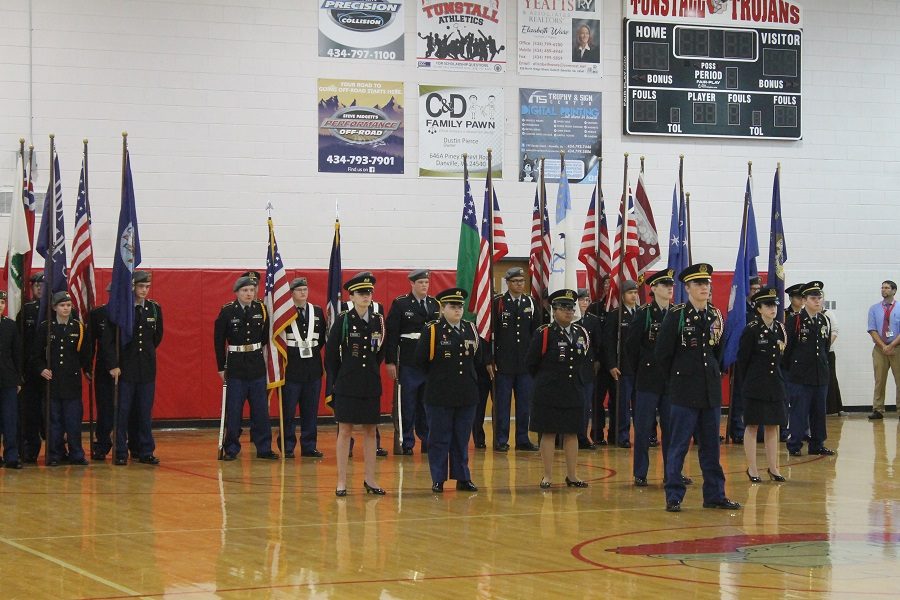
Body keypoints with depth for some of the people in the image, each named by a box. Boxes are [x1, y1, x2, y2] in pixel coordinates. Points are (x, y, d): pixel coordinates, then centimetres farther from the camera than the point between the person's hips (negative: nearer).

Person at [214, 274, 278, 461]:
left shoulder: (261, 309, 2)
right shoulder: (227, 311, -6)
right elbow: (219, 340, -1)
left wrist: (257, 354, 10)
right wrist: (221, 367, -1)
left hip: (257, 365, 3)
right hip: (235, 366, -3)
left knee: (261, 409, 5)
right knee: (233, 410, 0)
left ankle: (264, 448, 11)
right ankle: (231, 449, 8)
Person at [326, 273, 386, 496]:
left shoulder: (378, 321, 5)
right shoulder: (343, 320, -5)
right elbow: (330, 353, -2)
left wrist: (370, 370, 12)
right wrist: (335, 381, 0)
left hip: (371, 385, 4)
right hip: (347, 385, -4)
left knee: (370, 431, 8)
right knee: (345, 431, 0)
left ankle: (370, 479, 15)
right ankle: (341, 481, 3)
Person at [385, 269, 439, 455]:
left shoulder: (435, 305, 10)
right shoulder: (400, 304, -3)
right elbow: (391, 333, -5)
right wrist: (390, 361, -10)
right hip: (408, 364, -4)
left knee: (427, 404, 8)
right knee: (408, 405, 1)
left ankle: (427, 441, 17)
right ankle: (407, 443, 7)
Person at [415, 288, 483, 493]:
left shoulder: (470, 329, 8)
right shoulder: (431, 330, -6)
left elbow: (478, 356, 18)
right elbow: (421, 359, -6)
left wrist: (467, 374, 12)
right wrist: (436, 376, 2)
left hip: (466, 393, 4)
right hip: (440, 394, -4)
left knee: (462, 438, 10)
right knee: (439, 438, 1)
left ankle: (462, 478, 17)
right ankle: (438, 480, 7)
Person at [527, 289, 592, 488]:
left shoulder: (582, 333, 7)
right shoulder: (544, 334, -8)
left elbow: (588, 359, 20)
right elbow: (531, 363, -3)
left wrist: (582, 380, 11)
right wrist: (545, 382, 4)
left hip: (574, 394, 5)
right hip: (549, 395, -4)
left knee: (572, 433, 9)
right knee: (548, 433, 0)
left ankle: (571, 475, 17)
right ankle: (547, 476, 6)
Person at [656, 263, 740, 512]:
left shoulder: (716, 316, 8)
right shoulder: (676, 315, -7)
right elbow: (662, 352, -4)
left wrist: (711, 372, 13)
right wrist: (676, 377, 4)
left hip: (711, 389, 5)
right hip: (685, 390, -5)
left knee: (711, 445, 10)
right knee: (678, 445, -1)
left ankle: (714, 495, 16)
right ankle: (673, 497, 3)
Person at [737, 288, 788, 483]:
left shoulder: (780, 329, 7)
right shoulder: (751, 330, -10)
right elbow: (742, 359, -6)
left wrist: (779, 378, 12)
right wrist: (746, 384, -1)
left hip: (775, 385, 6)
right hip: (756, 385, -5)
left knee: (773, 426, 9)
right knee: (752, 426, 1)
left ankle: (773, 468, 16)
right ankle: (752, 469, 6)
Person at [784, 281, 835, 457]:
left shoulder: (824, 320, 10)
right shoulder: (794, 320, -7)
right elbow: (787, 347, -5)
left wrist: (823, 364, 16)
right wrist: (789, 369, -2)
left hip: (820, 374, 6)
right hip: (799, 375, -6)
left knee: (819, 411, 9)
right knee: (798, 410, -3)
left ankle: (817, 445, 17)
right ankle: (795, 446, 3)